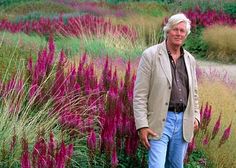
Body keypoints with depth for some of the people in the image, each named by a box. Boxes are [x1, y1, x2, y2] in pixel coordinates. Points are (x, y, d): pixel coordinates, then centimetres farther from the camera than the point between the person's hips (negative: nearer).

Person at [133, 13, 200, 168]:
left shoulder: (190, 59, 11)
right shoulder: (150, 55, -6)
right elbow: (139, 94, -9)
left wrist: (196, 116, 8)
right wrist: (142, 126, -15)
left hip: (183, 121, 5)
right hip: (160, 121, -5)